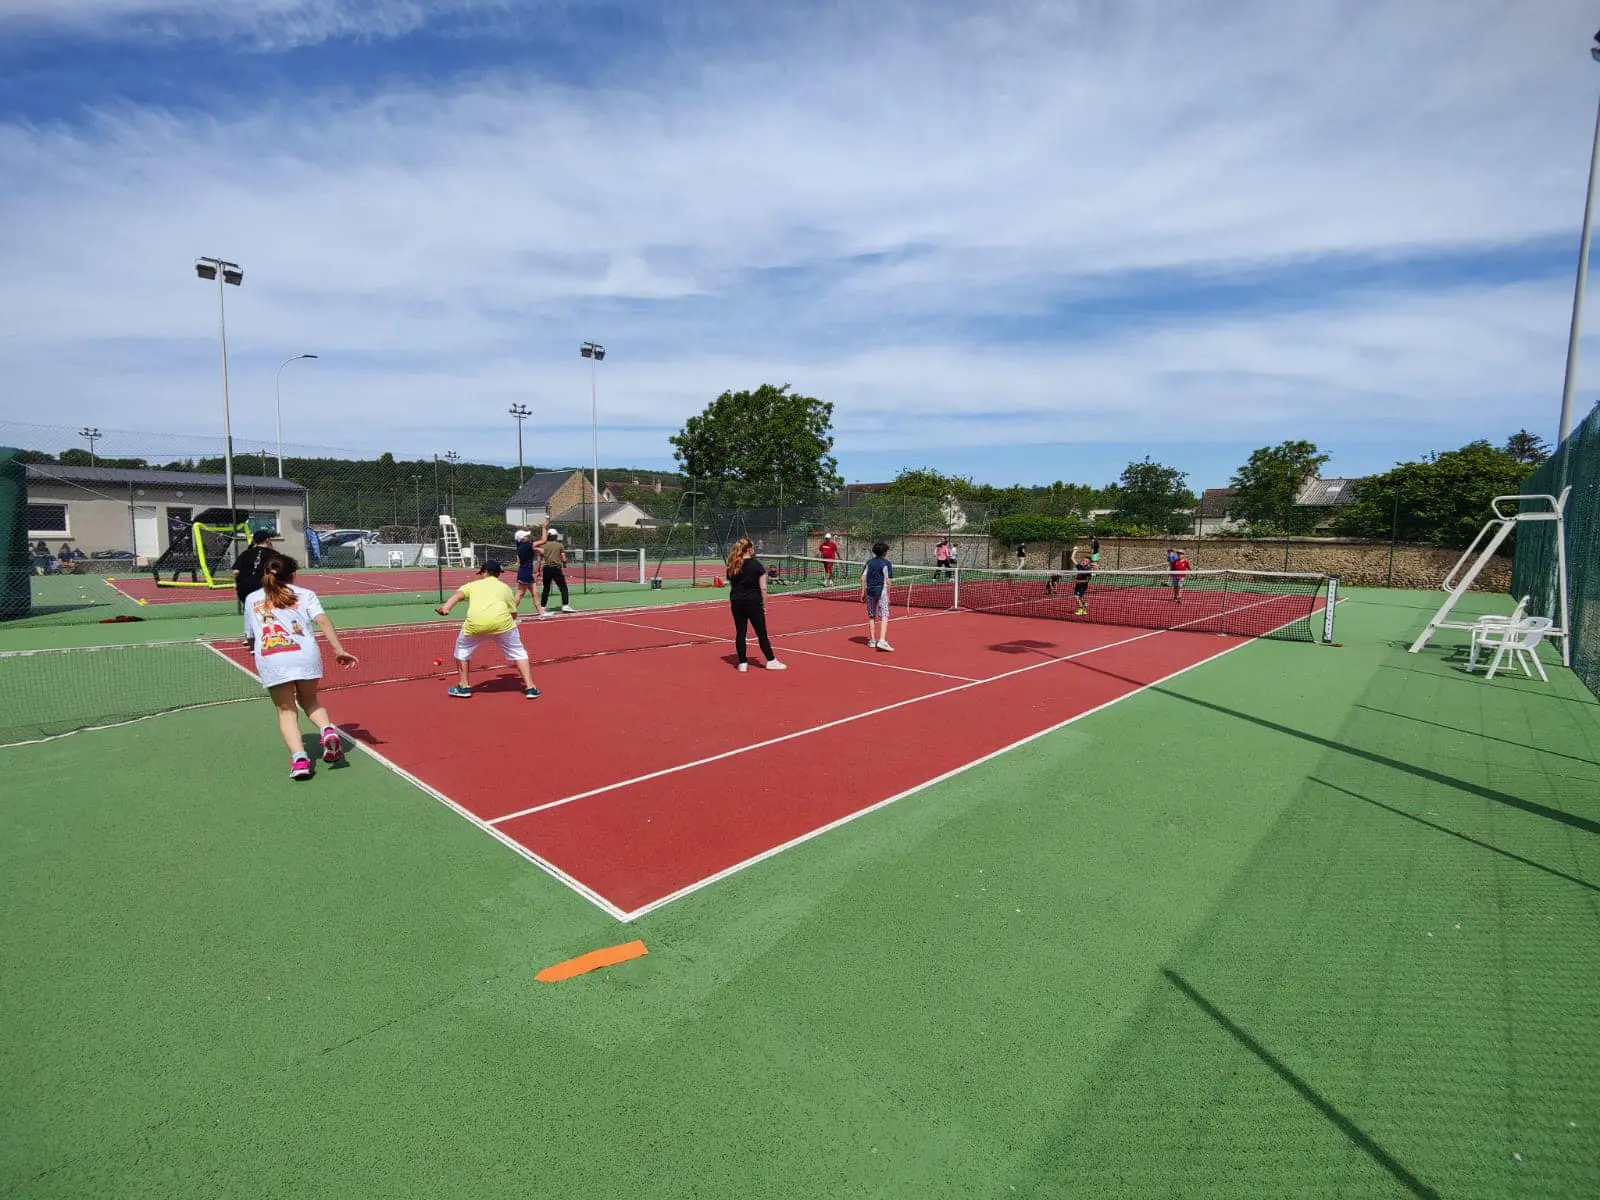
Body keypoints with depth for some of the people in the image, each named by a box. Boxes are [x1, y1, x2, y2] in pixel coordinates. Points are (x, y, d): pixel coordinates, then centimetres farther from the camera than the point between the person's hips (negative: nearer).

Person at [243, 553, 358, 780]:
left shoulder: (251, 599, 23)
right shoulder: (305, 594, 16)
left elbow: (250, 638, 26)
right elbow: (323, 621, 0)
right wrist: (339, 650, -6)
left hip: (269, 658, 0)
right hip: (305, 653, 0)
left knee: (286, 709, 8)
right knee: (309, 700, 20)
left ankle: (299, 757, -11)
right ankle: (328, 729, -8)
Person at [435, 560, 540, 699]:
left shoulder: (473, 584, 28)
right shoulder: (505, 587, 29)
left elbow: (458, 595, 7)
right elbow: (513, 615, 29)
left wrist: (446, 607, -9)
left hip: (475, 622, 0)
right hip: (501, 621, 0)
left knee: (462, 648, 29)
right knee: (518, 651, 20)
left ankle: (464, 687, 31)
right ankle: (530, 687, 13)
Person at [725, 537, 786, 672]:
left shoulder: (732, 567, 6)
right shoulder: (756, 565, -8)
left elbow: (731, 586, 10)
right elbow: (763, 588, -9)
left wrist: (732, 603, 16)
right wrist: (764, 605, -2)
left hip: (736, 601, 5)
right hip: (753, 601, -4)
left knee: (740, 632, 9)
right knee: (761, 633, 4)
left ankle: (742, 663, 12)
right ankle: (771, 661, 12)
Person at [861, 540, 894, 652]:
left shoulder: (869, 562, 12)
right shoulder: (887, 563, -2)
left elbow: (863, 578, 7)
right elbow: (887, 581, -7)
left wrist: (863, 592, 11)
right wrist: (888, 594, -1)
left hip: (869, 591, 5)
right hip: (881, 591, -5)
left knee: (871, 616, 13)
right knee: (884, 616, -5)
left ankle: (872, 640, 18)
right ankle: (882, 640, -18)